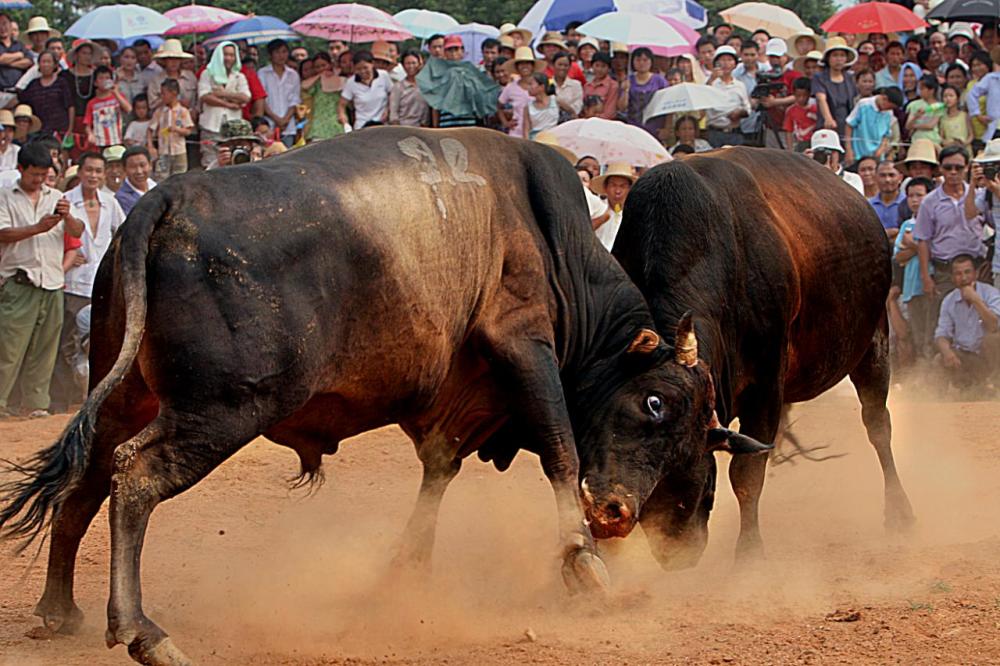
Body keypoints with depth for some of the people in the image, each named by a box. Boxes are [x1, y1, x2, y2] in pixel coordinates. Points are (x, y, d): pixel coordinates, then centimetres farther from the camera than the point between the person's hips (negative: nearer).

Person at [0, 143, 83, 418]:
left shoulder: (56, 197, 16)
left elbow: (77, 232, 9)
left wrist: (67, 217, -13)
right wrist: (38, 228, -17)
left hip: (52, 283, 4)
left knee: (44, 349, 3)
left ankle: (37, 404, 8)